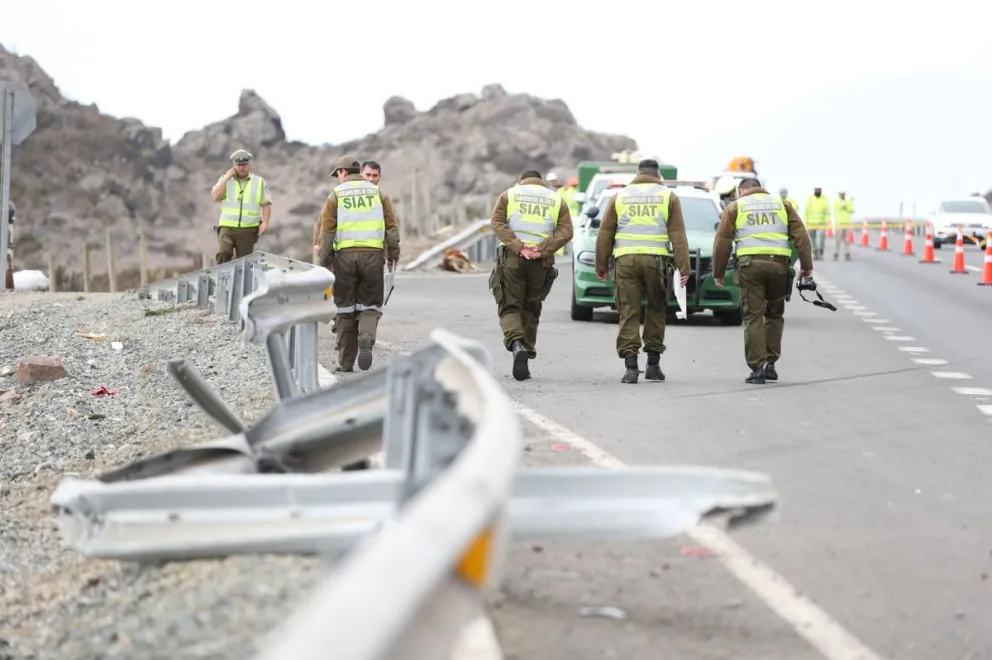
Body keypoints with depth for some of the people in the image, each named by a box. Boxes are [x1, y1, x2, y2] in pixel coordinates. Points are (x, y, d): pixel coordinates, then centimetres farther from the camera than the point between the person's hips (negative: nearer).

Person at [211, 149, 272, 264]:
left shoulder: (259, 182, 9)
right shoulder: (225, 180, 10)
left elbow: (266, 204, 7)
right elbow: (216, 197, -5)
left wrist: (265, 222, -8)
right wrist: (227, 178, -5)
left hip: (248, 230, 1)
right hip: (227, 228, -1)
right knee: (223, 253, -24)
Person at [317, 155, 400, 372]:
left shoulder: (336, 195, 5)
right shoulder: (378, 193, 11)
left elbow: (326, 230, -1)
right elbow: (392, 227, 6)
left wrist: (325, 260, 3)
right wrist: (393, 254, 12)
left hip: (345, 255, -1)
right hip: (373, 254, 1)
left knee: (346, 309, 8)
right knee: (370, 305, 10)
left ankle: (346, 363, 9)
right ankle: (366, 338, -22)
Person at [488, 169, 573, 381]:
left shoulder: (509, 195, 12)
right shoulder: (557, 200, 15)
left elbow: (497, 223, -4)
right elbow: (566, 231, 0)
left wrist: (517, 247, -11)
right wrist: (542, 250, -9)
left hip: (512, 258, -1)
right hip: (541, 262, 1)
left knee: (510, 307, 1)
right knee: (531, 311, 13)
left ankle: (516, 345, -24)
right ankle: (527, 352, 12)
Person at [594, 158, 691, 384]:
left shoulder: (620, 197, 14)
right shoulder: (668, 196, 9)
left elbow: (605, 234, 11)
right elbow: (678, 235, 1)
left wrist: (601, 266, 15)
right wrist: (684, 267, -1)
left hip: (626, 260, 1)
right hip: (656, 259, -1)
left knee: (628, 313, 1)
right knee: (656, 310, 14)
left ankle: (630, 366, -6)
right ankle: (653, 364, 15)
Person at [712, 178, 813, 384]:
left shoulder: (735, 207, 15)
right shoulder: (782, 205, 19)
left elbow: (722, 243, 7)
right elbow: (801, 236, 10)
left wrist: (718, 272, 13)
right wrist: (806, 266, 11)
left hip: (749, 264, -2)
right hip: (778, 264, 2)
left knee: (753, 316, 1)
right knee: (774, 314, 17)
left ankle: (757, 368, -5)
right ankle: (770, 363, 12)